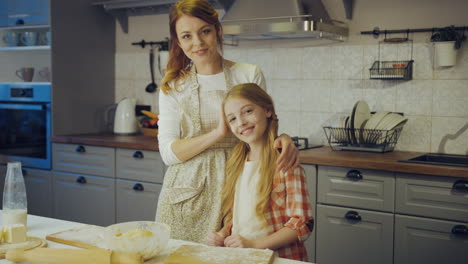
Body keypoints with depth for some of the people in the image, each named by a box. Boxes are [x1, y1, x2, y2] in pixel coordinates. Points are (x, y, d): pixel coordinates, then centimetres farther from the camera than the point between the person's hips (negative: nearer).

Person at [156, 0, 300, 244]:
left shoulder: (249, 75, 3)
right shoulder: (173, 86, 5)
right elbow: (169, 153, -3)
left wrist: (283, 140, -15)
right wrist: (218, 133, -17)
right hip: (186, 192, 1)